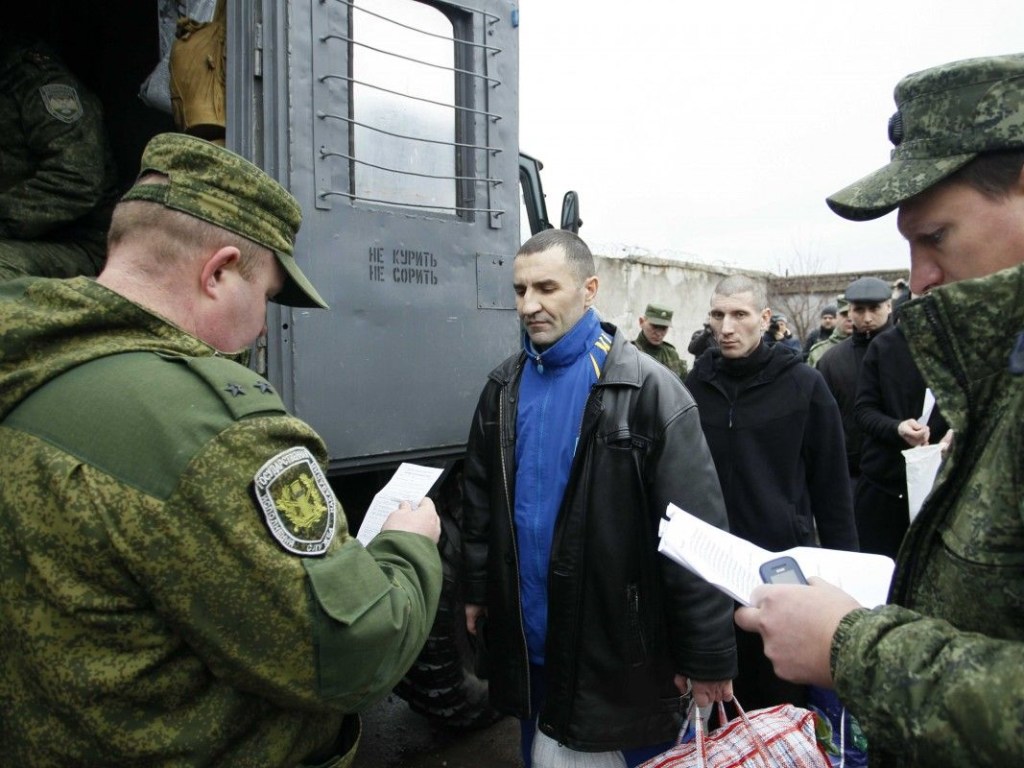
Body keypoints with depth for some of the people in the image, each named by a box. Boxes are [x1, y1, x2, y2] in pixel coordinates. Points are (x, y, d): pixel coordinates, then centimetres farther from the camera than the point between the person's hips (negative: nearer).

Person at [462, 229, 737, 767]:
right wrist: (477, 590, 13)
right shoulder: (503, 386, 3)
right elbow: (480, 501, 12)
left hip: (620, 647, -5)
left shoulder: (648, 389, -15)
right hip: (526, 641, 5)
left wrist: (707, 655, -15)